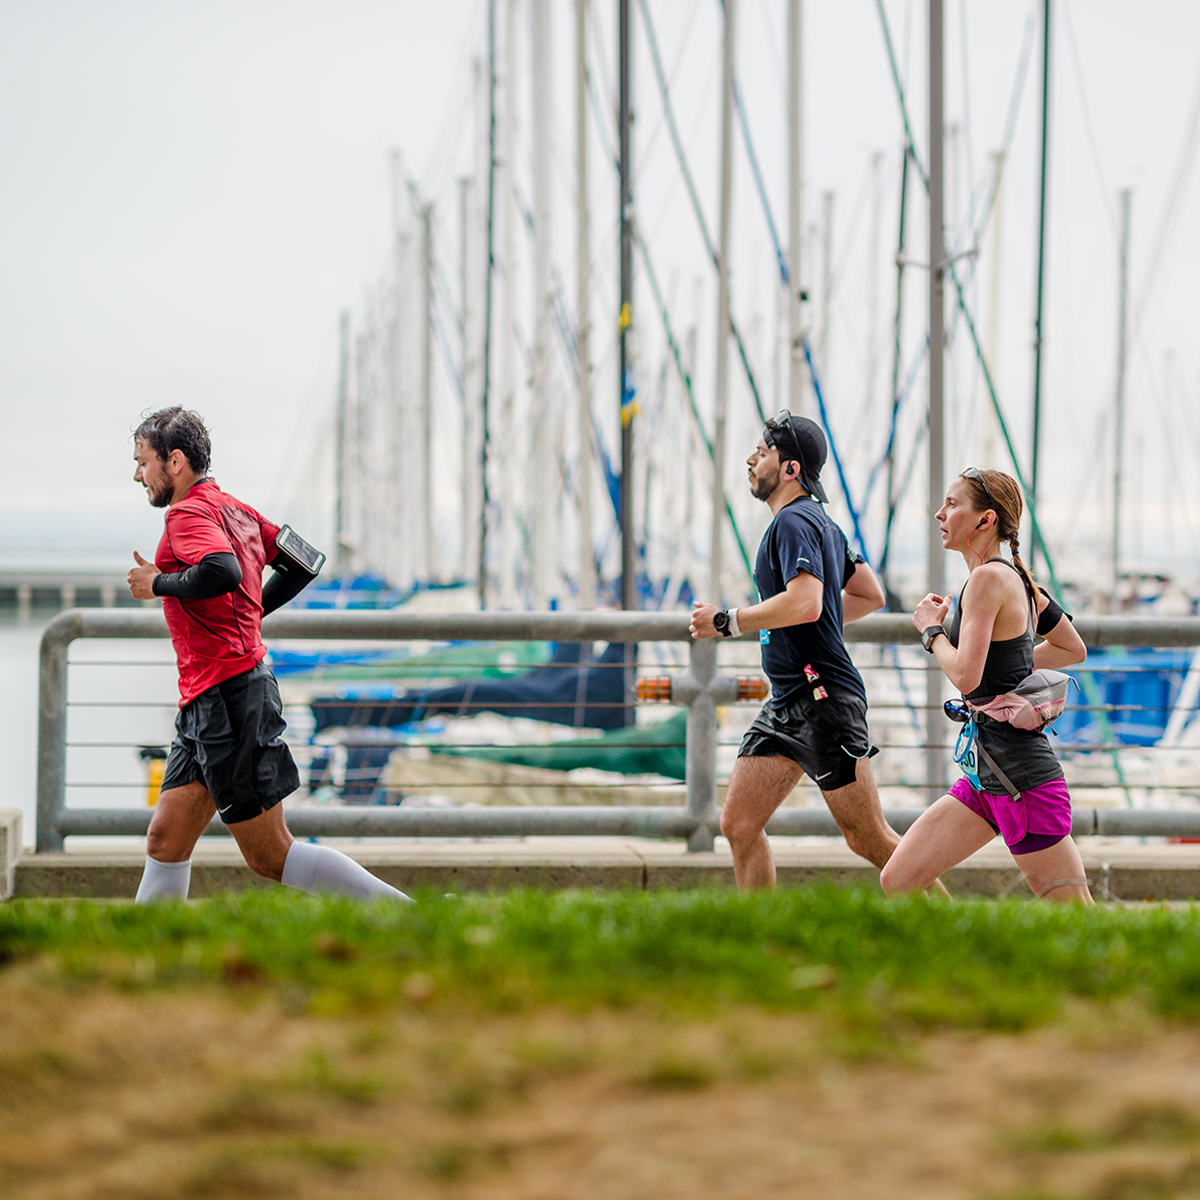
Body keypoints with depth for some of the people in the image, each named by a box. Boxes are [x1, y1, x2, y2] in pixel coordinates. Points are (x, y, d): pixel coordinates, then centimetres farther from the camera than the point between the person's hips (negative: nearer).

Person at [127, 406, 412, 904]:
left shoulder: (189, 513, -12)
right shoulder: (233, 508, 16)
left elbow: (222, 572, -31)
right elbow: (305, 564, 21)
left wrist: (158, 583, -15)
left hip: (227, 698, -10)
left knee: (270, 856, -6)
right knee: (165, 840, 8)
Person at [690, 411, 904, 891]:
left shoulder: (795, 522, -14)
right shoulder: (823, 523, 17)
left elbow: (806, 602, -30)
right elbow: (871, 595, 26)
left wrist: (727, 621, -20)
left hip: (824, 699, -10)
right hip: (786, 702, 10)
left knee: (868, 840, -3)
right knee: (739, 823, 3)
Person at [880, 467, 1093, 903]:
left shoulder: (989, 577, -15)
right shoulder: (1019, 580, 12)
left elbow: (966, 676, -21)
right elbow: (1074, 649, 24)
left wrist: (931, 629, -4)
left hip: (1020, 777, -10)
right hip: (986, 778, 10)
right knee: (897, 882, 7)